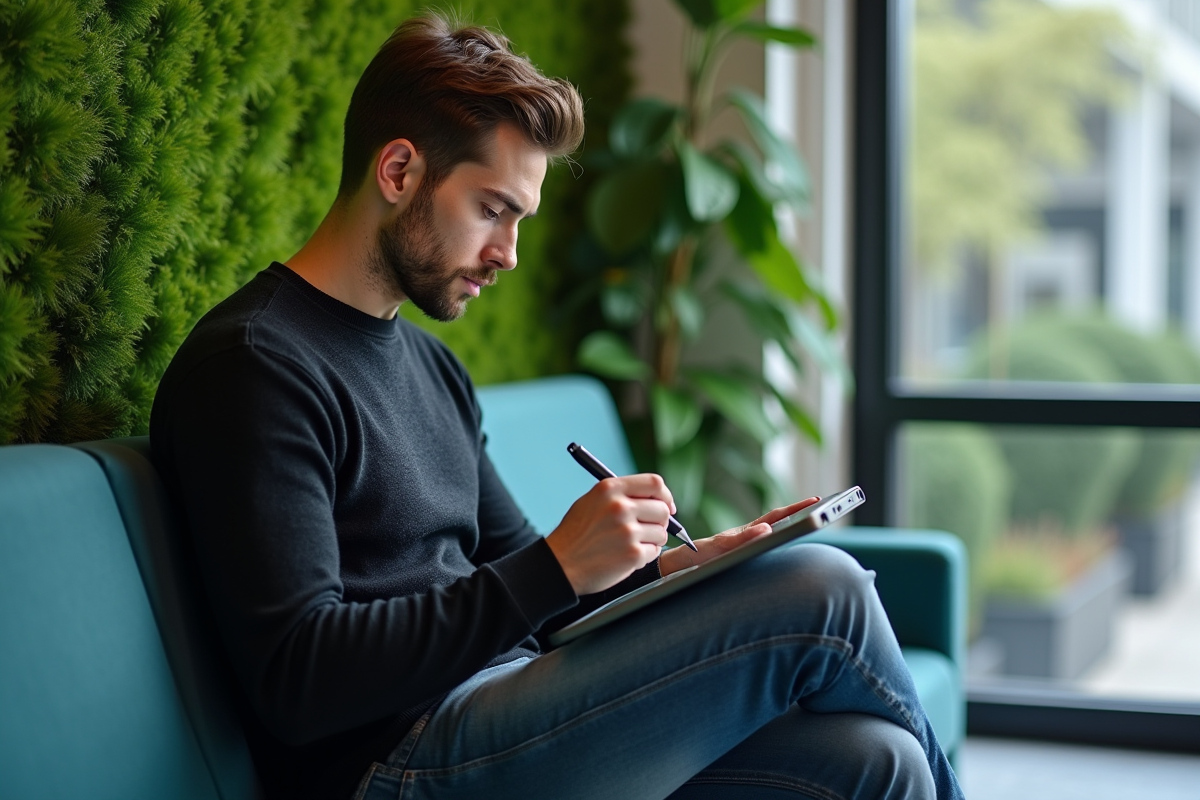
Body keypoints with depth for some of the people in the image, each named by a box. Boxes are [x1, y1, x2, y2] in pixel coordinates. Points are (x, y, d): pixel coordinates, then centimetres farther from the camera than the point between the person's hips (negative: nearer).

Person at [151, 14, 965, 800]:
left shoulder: (430, 365, 21)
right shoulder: (251, 364, -9)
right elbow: (297, 685, -17)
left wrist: (674, 568, 3)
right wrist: (558, 567, -21)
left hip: (507, 727, 9)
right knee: (821, 594, -15)